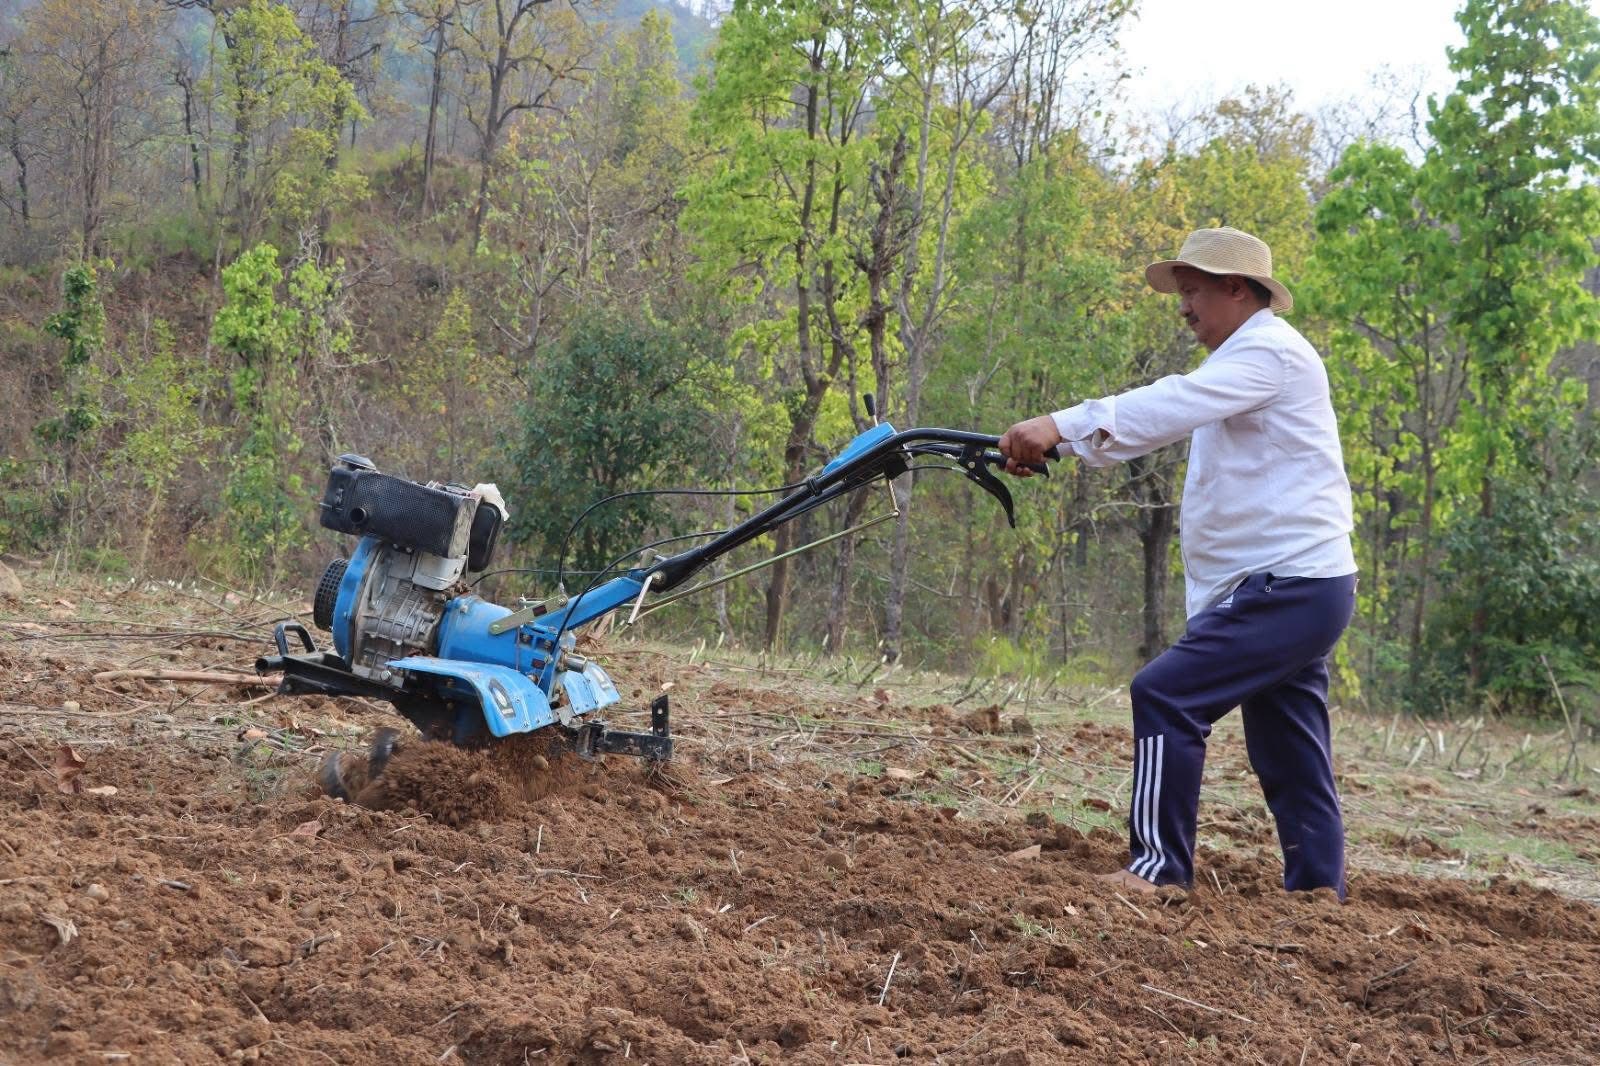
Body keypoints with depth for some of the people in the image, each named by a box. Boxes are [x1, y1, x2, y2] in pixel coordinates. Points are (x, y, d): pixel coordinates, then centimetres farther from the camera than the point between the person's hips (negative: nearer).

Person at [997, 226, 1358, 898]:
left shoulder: (1272, 350, -11)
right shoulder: (1238, 364, 23)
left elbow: (1173, 403, -25)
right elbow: (1166, 421, 14)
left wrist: (1062, 425, -31)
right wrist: (1056, 447, 0)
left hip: (1290, 585, -11)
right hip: (1294, 588, 11)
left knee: (1166, 694, -15)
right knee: (1290, 754, 11)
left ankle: (1160, 868, -13)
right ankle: (1317, 888, 15)